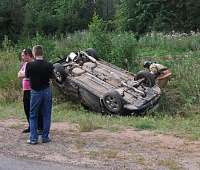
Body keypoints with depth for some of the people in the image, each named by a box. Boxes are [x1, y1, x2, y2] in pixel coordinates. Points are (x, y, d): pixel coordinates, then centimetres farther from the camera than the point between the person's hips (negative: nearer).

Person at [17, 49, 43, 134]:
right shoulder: (25, 64, 15)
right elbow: (19, 75, 10)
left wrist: (22, 73, -5)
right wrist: (24, 74, -8)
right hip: (25, 91, 9)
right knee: (27, 110, 14)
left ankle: (41, 128, 1)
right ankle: (31, 127, 25)